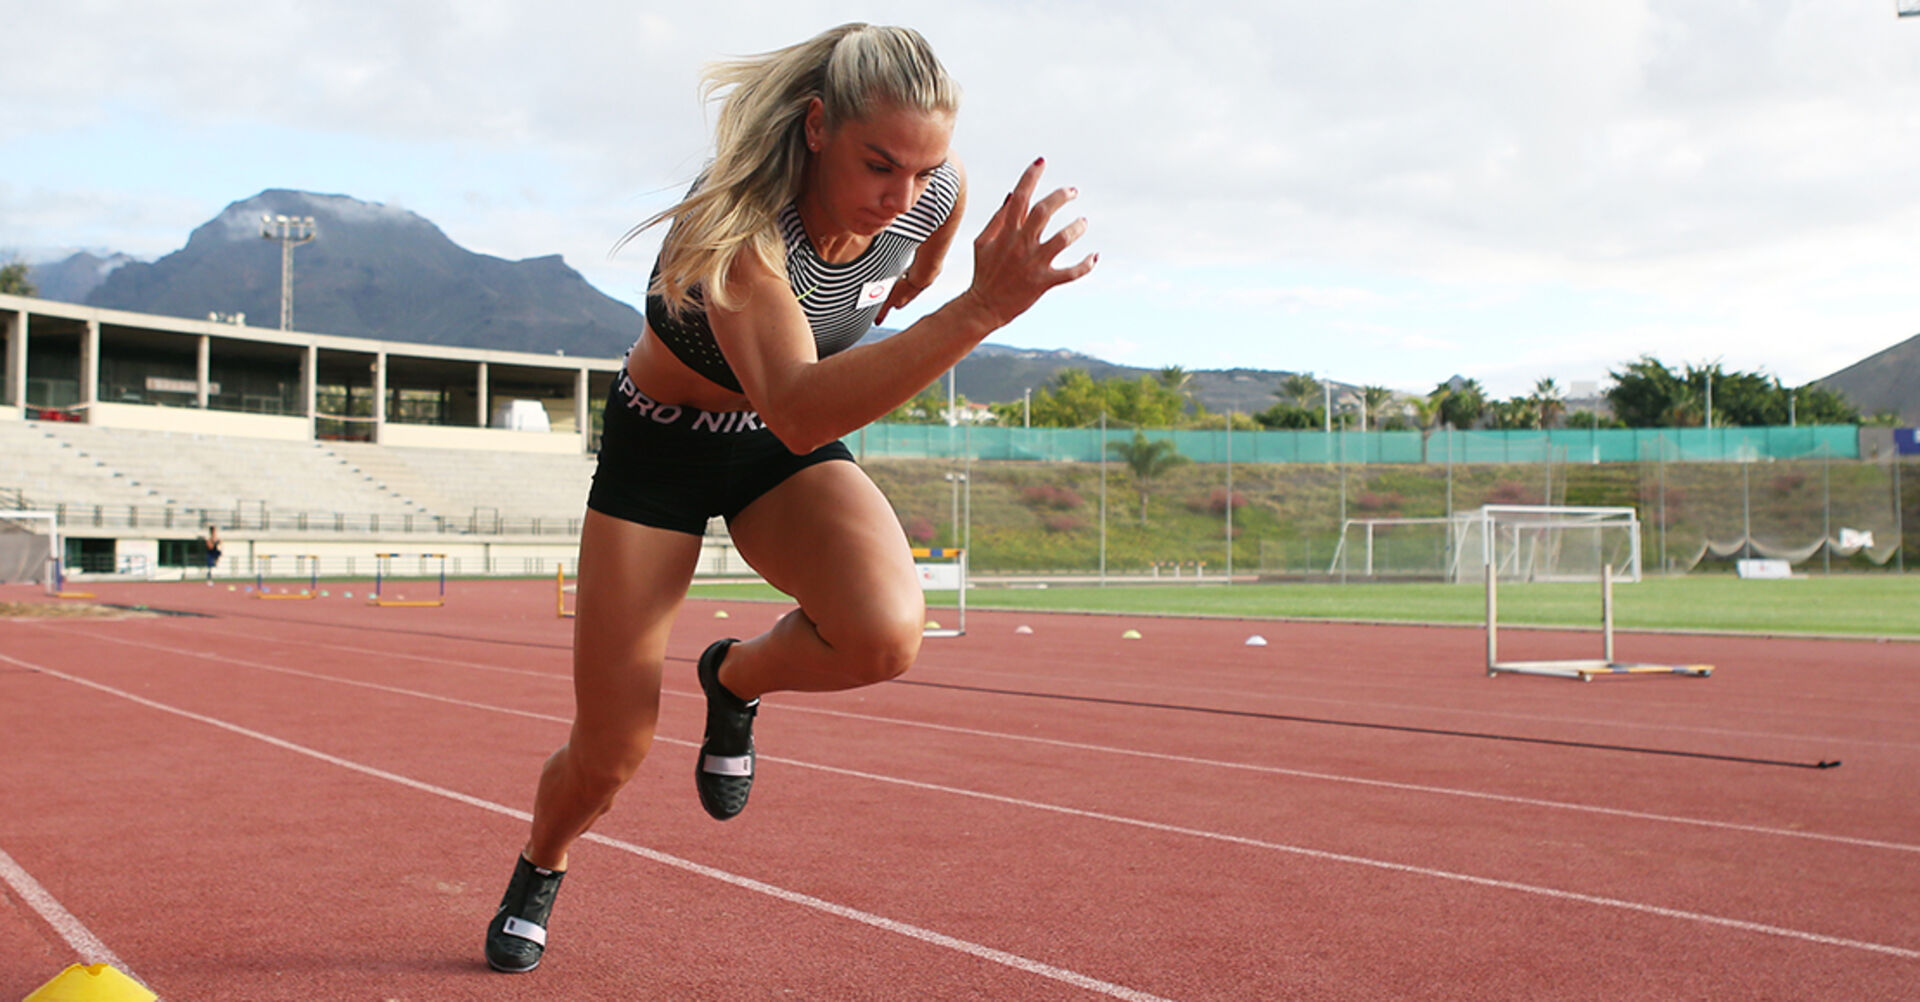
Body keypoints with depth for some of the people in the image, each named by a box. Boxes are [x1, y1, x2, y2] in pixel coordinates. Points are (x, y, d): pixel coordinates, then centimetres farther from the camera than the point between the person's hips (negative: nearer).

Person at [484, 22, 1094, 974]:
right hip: (659, 446, -3)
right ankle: (537, 873, 38)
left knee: (886, 633, -30)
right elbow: (800, 414, -52)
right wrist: (983, 308, -59)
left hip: (789, 458, 4)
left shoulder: (937, 199, -19)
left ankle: (734, 679, 5)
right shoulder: (737, 222, -36)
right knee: (609, 753, 0)